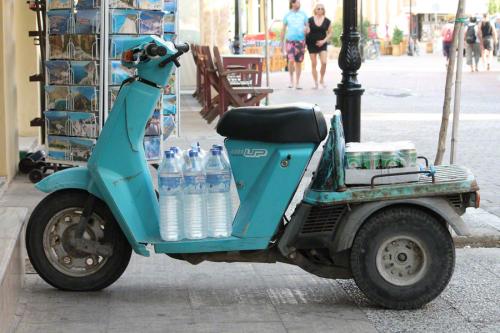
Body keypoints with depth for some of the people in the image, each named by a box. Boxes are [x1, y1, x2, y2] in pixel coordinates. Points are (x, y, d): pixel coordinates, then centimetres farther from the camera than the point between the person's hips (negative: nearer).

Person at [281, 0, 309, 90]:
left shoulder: (303, 14, 9)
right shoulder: (287, 15, 6)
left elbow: (308, 27, 12)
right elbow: (283, 30, 11)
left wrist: (307, 30, -12)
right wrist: (282, 43, 9)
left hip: (301, 41, 2)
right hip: (290, 40, -2)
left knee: (299, 62, 4)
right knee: (291, 60, -17)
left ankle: (297, 82, 13)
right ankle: (291, 79, 1)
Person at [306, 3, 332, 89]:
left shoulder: (327, 21, 0)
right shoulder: (310, 20, -3)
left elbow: (330, 33, 5)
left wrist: (324, 41, -8)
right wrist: (305, 41, -10)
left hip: (322, 44, 0)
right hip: (311, 44, 0)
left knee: (324, 62, -13)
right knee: (314, 64, 2)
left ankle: (322, 79, 9)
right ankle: (316, 83, 12)